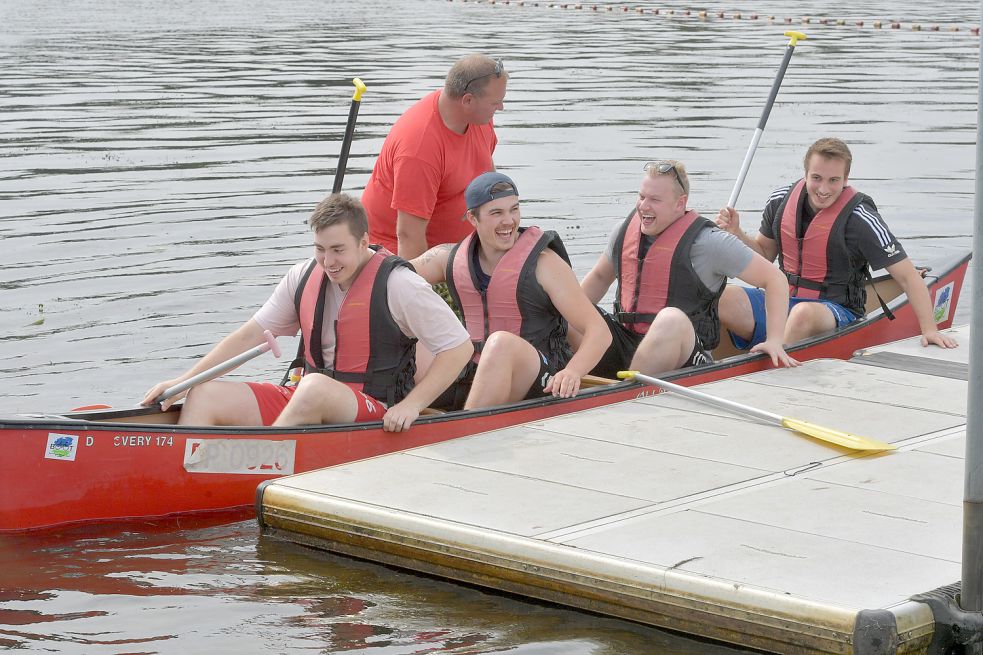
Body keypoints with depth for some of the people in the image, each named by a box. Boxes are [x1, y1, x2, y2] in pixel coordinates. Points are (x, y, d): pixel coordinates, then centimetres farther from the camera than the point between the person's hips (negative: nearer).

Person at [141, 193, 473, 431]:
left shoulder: (396, 284, -10)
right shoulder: (304, 277, 8)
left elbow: (461, 347, -10)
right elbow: (251, 335, 12)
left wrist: (410, 405, -18)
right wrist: (184, 380, 4)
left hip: (373, 413, -7)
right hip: (307, 401, 7)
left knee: (316, 387, -39)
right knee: (206, 395, -9)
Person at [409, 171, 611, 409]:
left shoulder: (543, 263, -6)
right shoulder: (451, 258, 8)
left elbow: (600, 333, -12)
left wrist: (572, 372, -31)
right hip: (469, 377, 5)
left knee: (502, 342, -35)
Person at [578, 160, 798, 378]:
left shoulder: (707, 241, -7)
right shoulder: (626, 230, 9)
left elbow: (774, 278, -1)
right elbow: (600, 277, 28)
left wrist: (774, 341, -8)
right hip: (624, 340, 5)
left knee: (672, 320, -38)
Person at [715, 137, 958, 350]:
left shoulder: (859, 219, -13)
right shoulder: (781, 201, 2)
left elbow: (908, 276, -11)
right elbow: (764, 254, 19)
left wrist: (929, 329, -20)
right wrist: (736, 233, -1)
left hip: (835, 313, -5)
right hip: (782, 300, 5)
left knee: (805, 312, -41)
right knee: (724, 297, -23)